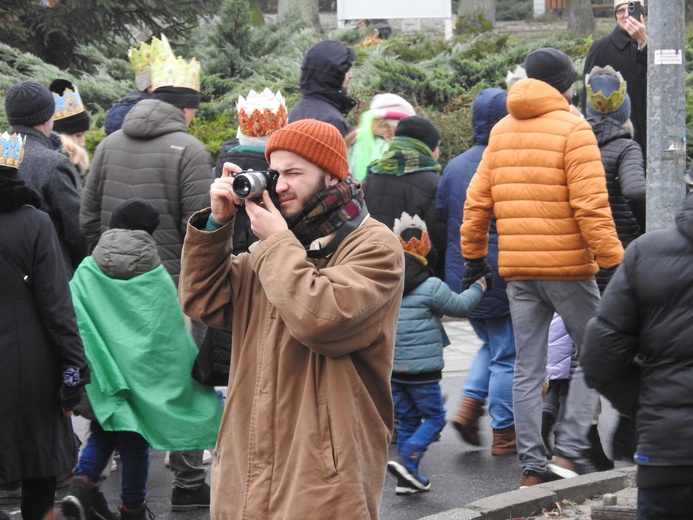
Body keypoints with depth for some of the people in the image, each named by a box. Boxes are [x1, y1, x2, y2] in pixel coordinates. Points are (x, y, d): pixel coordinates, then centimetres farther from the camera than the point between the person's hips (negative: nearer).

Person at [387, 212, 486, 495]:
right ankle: (406, 459, -13)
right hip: (421, 368, -6)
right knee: (435, 417, 5)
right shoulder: (431, 287, -12)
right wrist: (479, 286, 15)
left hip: (392, 366, 6)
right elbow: (460, 306, 1)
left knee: (407, 419, 14)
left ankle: (408, 477, 12)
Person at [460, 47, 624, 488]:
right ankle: (570, 450, -3)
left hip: (517, 270, 6)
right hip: (568, 266, -6)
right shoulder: (573, 129, -7)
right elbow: (591, 205, -14)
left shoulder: (501, 132, 12)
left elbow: (477, 201, 12)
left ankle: (532, 465, 8)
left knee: (527, 368, 8)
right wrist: (612, 263, -13)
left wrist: (474, 255, 21)